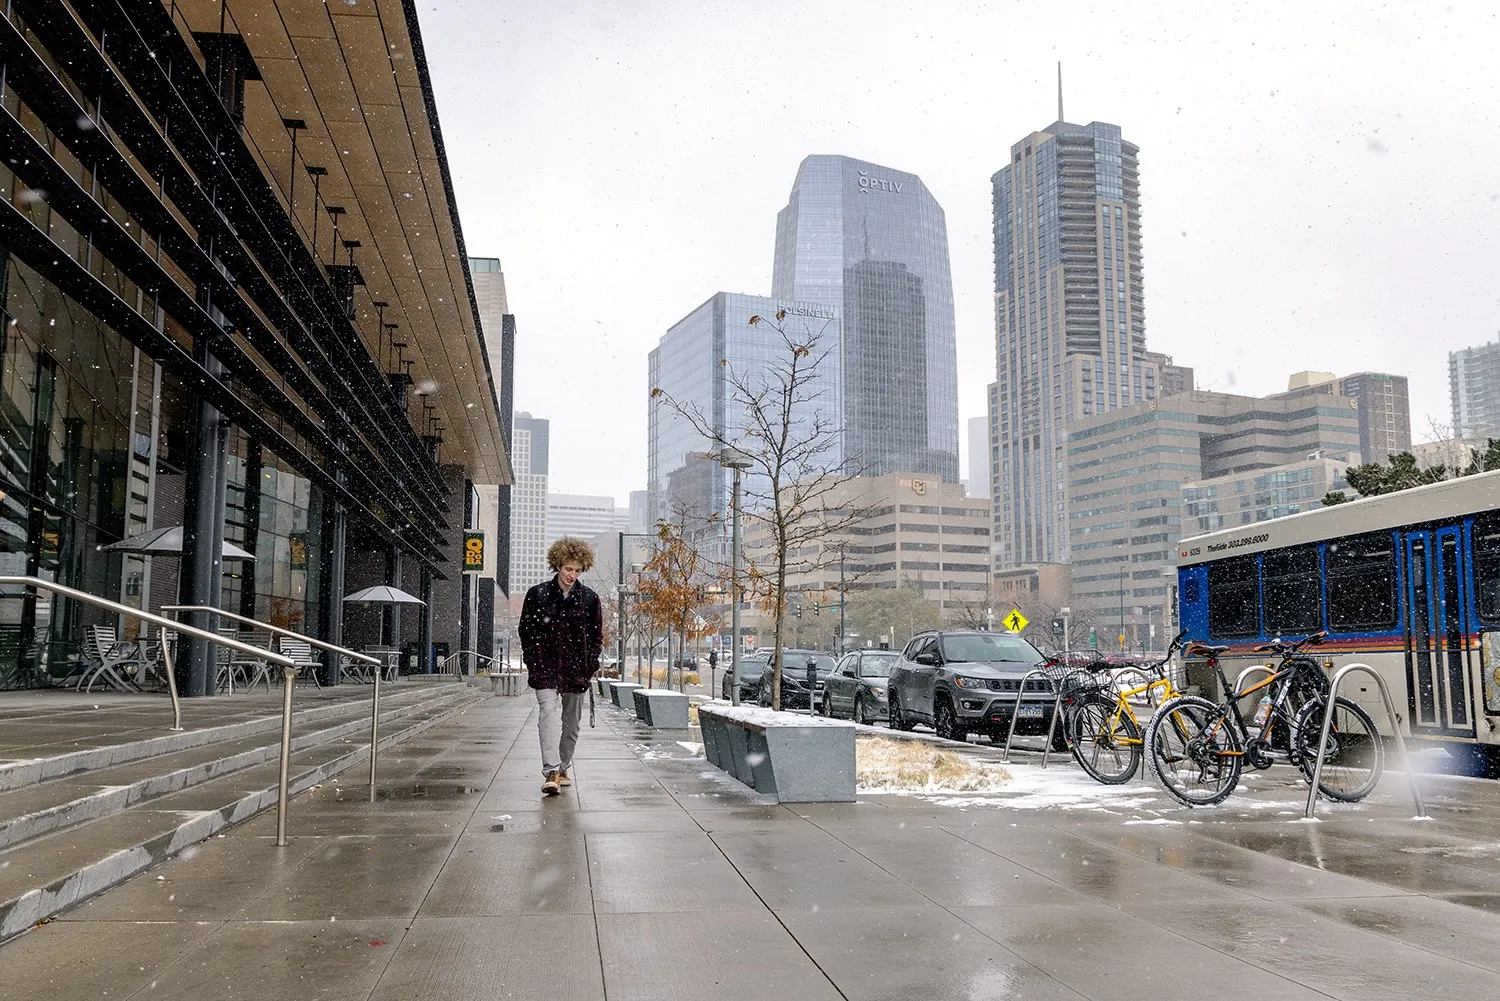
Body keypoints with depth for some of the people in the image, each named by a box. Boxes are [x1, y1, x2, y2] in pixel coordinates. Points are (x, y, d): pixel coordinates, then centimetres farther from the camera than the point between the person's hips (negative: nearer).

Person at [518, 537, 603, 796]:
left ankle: (563, 768, 28)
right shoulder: (538, 594, 0)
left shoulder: (589, 598, 4)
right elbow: (526, 630, 6)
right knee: (548, 710, -19)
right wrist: (532, 663, 0)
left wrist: (592, 664, 3)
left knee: (571, 721, 10)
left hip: (576, 667, 2)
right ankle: (551, 772, -25)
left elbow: (596, 634, 11)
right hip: (546, 665, -2)